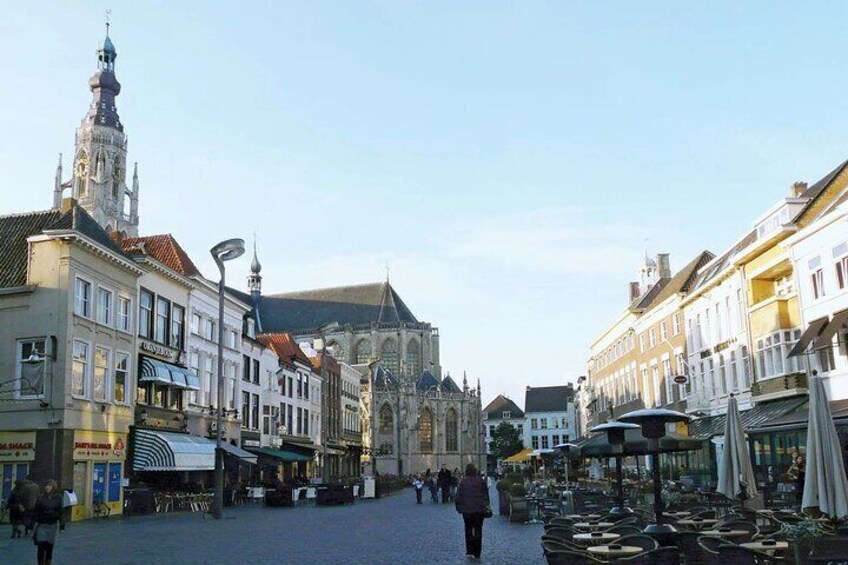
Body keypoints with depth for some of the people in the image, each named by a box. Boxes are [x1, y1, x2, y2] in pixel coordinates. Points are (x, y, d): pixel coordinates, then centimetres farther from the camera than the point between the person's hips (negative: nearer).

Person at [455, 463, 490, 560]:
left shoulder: (463, 482, -7)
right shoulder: (481, 481, -4)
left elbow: (458, 496, -5)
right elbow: (486, 495, 3)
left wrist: (459, 508, 6)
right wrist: (486, 506, 15)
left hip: (467, 509, 0)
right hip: (479, 509, 0)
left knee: (468, 530, 13)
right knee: (478, 530, 8)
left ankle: (470, 551, 11)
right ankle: (477, 553, 7)